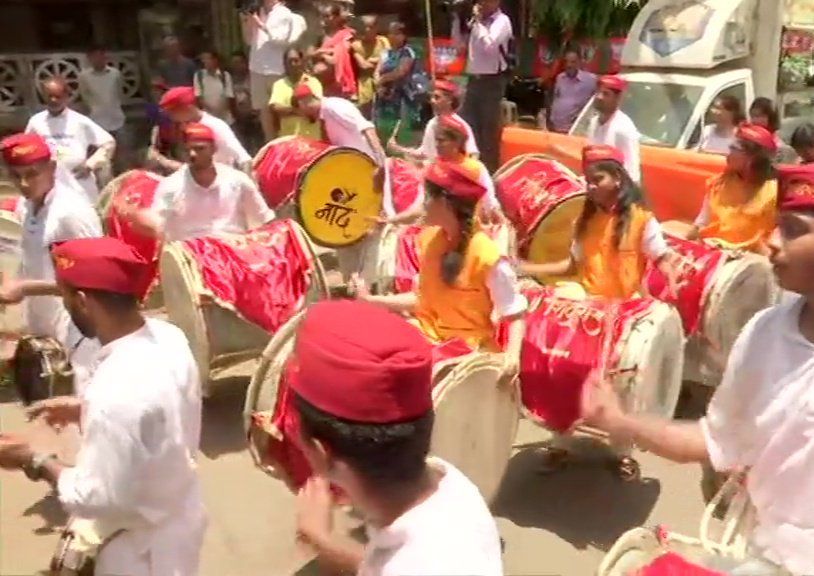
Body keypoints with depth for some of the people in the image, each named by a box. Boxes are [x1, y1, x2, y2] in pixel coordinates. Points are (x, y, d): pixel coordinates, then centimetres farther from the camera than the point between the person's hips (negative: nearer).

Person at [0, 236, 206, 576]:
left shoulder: (115, 392, -36)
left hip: (144, 546, -7)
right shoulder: (168, 337, -12)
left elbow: (96, 498, -26)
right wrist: (84, 410, 5)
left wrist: (33, 461, -13)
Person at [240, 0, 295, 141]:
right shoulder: (259, 13, 17)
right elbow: (249, 40, 19)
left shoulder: (284, 14, 0)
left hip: (276, 70, -6)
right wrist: (245, 22, 4)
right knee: (263, 108, 4)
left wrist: (261, 25, -16)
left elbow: (280, 39, -11)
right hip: (258, 68, 6)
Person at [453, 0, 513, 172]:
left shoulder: (502, 21, -8)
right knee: (467, 124, 9)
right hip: (474, 79, 7)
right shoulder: (477, 19, 11)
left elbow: (489, 46, -21)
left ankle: (490, 168, 11)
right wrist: (457, 17, 7)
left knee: (489, 128, 1)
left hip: (492, 81, -7)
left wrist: (479, 22, -13)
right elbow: (458, 40, 19)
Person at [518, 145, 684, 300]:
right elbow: (573, 264, 15)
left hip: (624, 304, -3)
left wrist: (672, 271, -27)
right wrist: (525, 268, 8)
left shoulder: (641, 218, -2)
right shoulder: (586, 219, 13)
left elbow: (662, 259, -3)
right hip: (589, 301, 3)